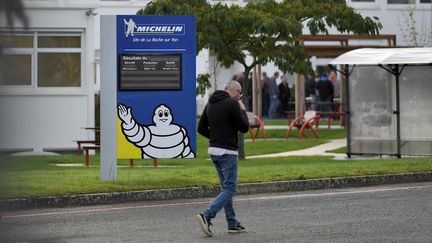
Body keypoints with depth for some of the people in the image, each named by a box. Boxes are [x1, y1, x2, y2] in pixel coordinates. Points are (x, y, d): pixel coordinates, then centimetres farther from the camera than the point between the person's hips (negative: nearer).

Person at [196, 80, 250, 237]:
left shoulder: (210, 103, 11)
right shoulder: (232, 104, -13)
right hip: (227, 152, -8)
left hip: (214, 150, 8)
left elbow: (201, 128, 12)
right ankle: (207, 216, -21)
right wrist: (243, 110, 5)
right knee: (229, 190, -6)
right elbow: (244, 128, -9)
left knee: (226, 188, 16)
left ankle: (232, 224, 17)